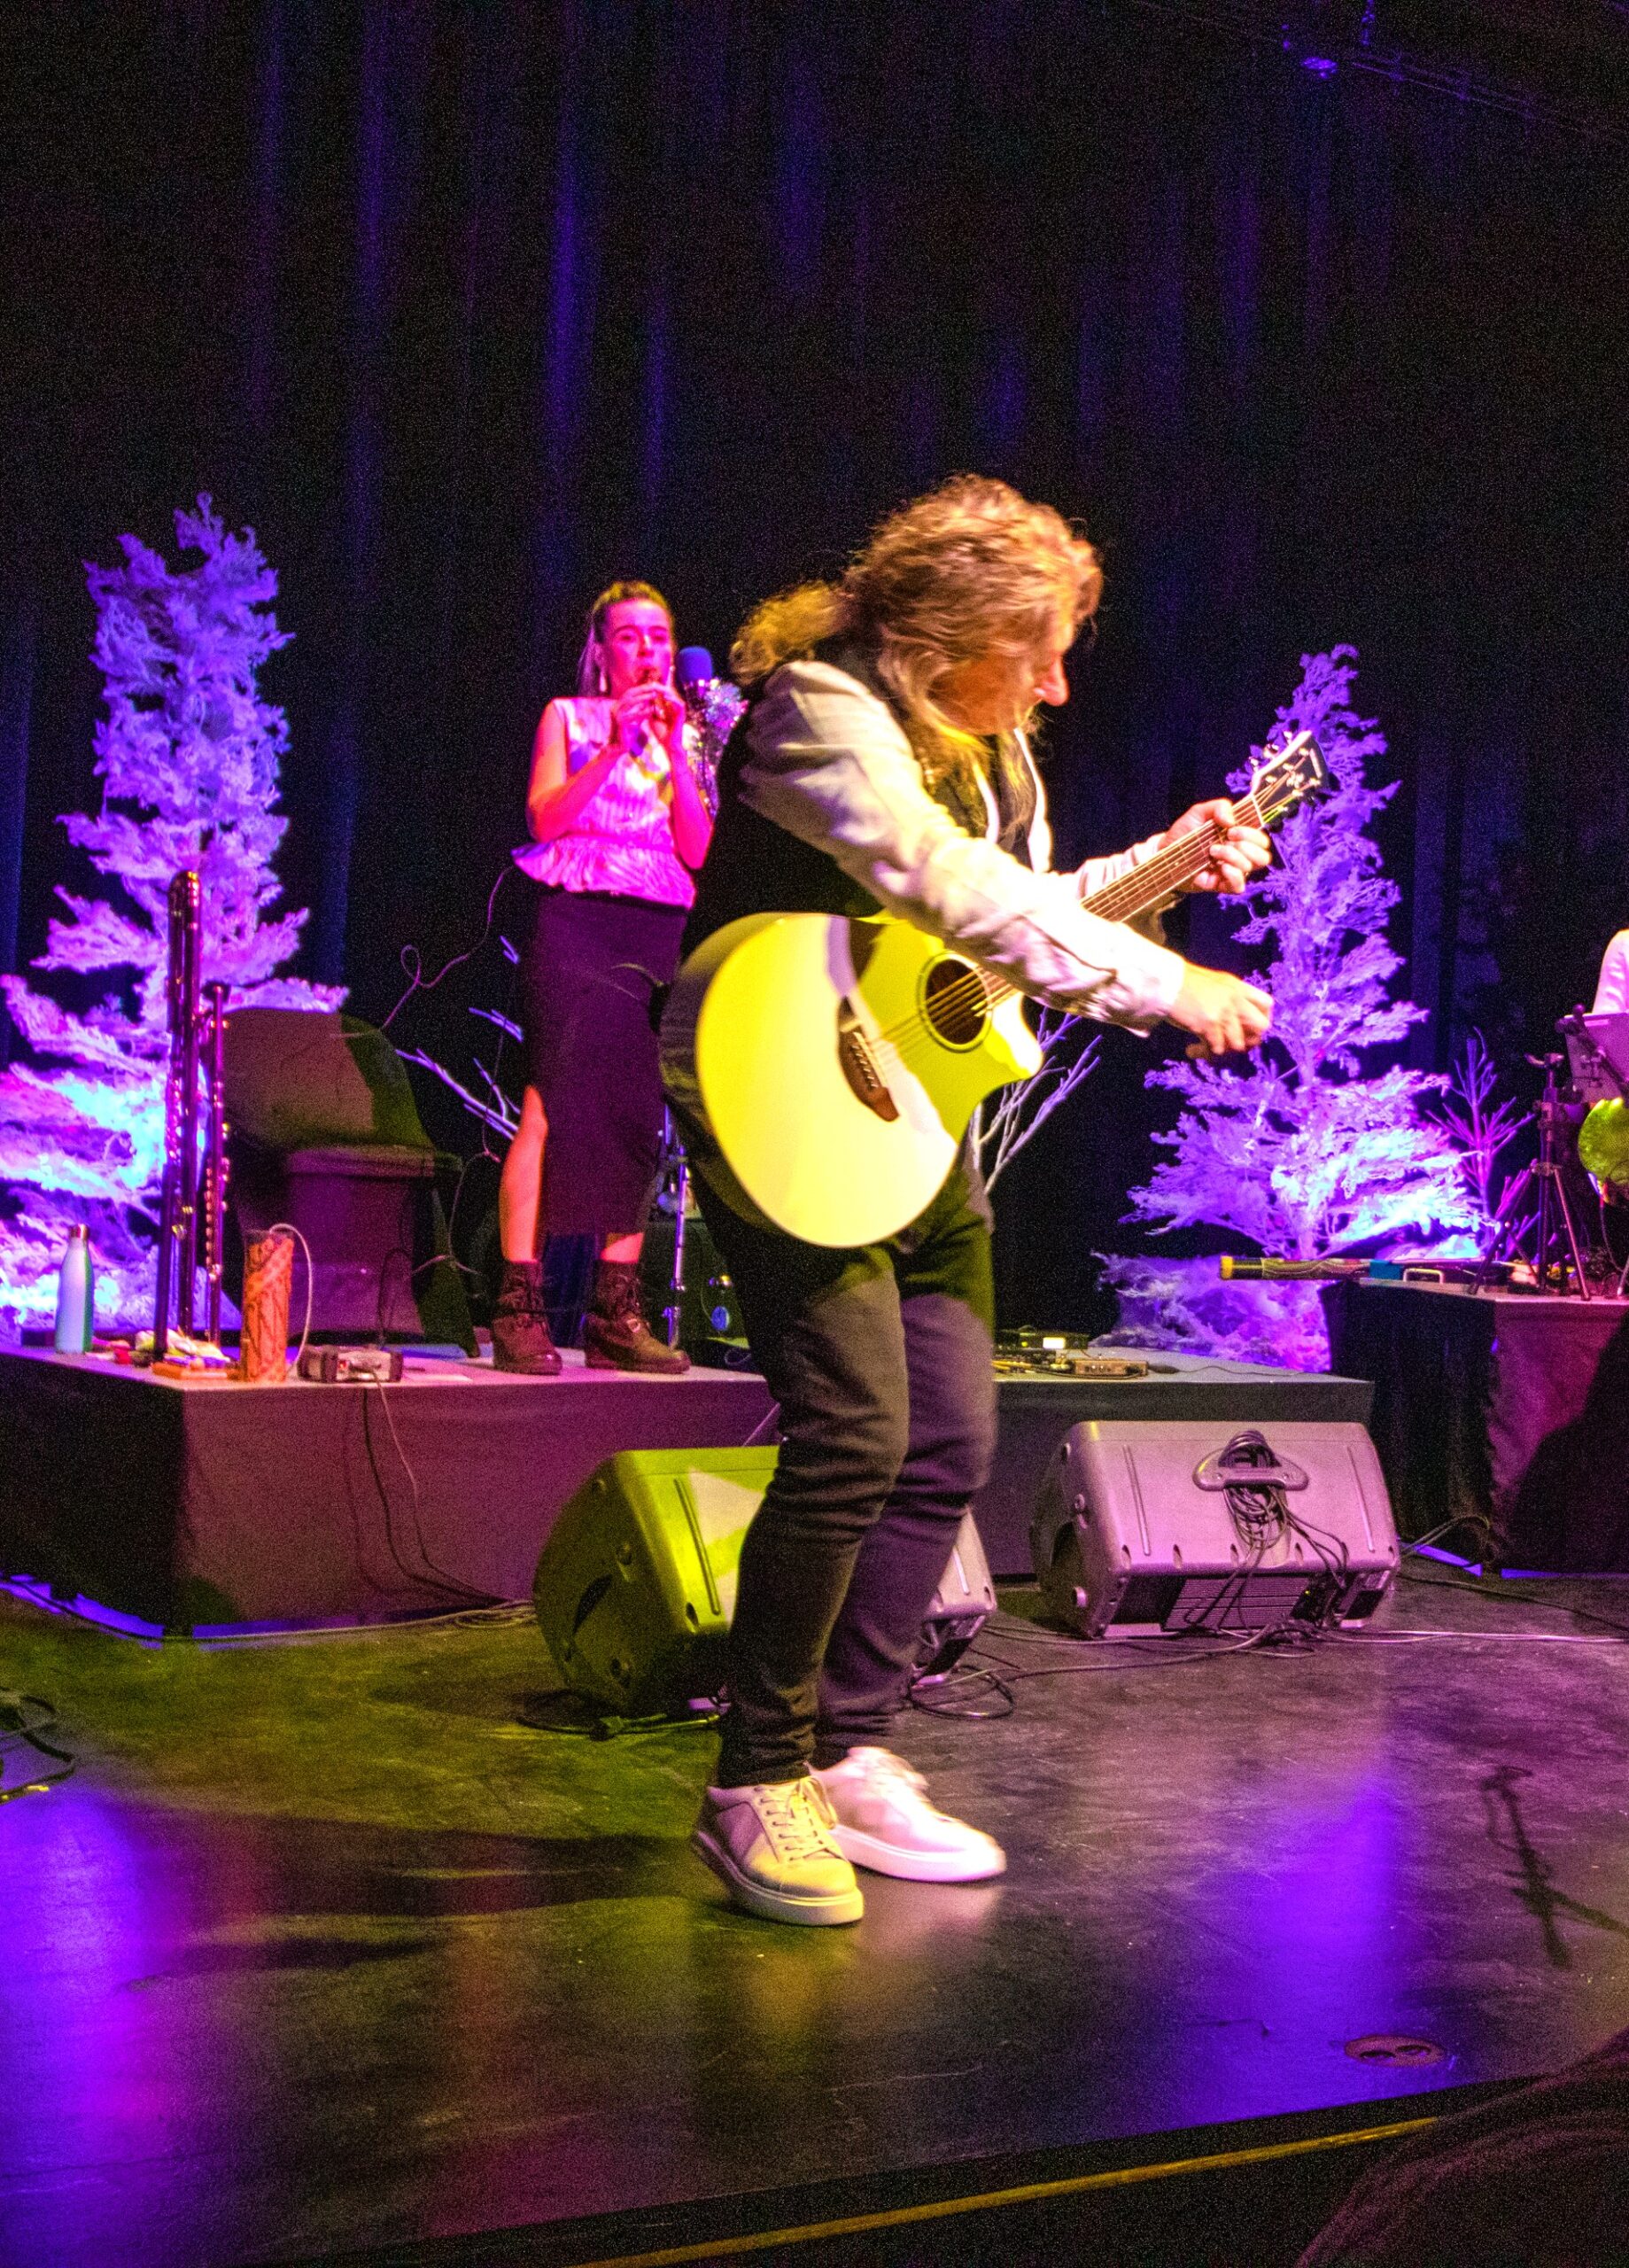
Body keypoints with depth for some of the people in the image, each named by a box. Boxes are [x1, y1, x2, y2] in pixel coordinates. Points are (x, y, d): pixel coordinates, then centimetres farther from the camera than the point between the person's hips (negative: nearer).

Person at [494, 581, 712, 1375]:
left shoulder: (680, 732, 19)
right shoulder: (569, 717, 11)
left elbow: (698, 849, 7)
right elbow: (546, 816, -4)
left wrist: (674, 751, -2)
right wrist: (616, 747, -12)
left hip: (658, 933, 4)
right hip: (577, 920, -4)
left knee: (639, 1117, -1)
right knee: (552, 1100, -15)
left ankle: (615, 1315, 3)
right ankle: (519, 1308, -16)